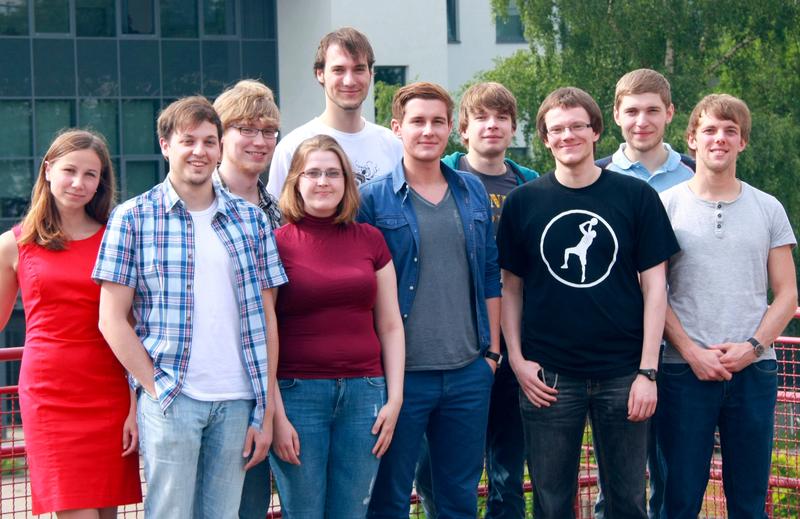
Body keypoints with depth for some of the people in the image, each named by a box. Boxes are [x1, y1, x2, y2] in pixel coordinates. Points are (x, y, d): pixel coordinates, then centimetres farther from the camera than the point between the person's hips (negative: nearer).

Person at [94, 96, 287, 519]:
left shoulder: (251, 220, 10)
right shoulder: (133, 218, 2)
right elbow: (112, 319, -1)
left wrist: (266, 413, 5)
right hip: (170, 399, -3)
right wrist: (155, 389, -8)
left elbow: (266, 319, 10)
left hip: (237, 403, 3)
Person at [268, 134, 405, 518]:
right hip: (297, 394, -3)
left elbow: (390, 326, 11)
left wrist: (395, 399, 3)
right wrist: (276, 414, -9)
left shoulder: (370, 240, 9)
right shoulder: (277, 244, -2)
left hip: (364, 392, 3)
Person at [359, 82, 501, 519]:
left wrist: (492, 350, 9)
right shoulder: (373, 199, -5)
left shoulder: (473, 192, 9)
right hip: (401, 373, -4)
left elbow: (490, 275, 14)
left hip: (469, 372, 4)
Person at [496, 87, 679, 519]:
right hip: (547, 377, 0)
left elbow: (654, 285, 1)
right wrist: (517, 361, -3)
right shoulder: (523, 202, 4)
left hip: (622, 375, 0)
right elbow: (511, 288, 8)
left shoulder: (635, 196, 2)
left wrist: (647, 371, -5)